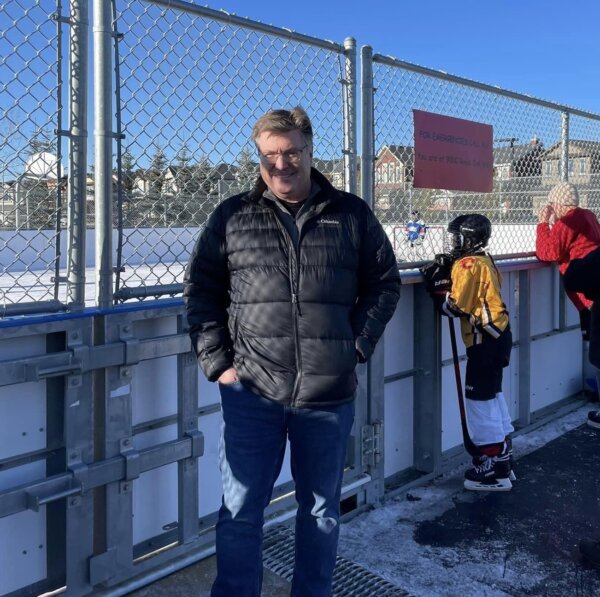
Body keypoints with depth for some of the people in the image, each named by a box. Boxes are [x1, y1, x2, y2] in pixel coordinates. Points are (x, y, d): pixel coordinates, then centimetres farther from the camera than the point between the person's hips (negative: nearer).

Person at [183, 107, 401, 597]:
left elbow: (385, 282, 9)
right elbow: (199, 290, 6)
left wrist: (358, 346, -1)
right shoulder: (233, 217, 3)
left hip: (330, 393, 1)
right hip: (252, 391, 0)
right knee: (240, 511, 6)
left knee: (321, 510, 16)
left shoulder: (351, 215, 3)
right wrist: (217, 361, -2)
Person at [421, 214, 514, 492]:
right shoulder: (484, 261, 14)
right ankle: (502, 456, 26)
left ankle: (495, 470, 0)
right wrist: (445, 273, 6)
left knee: (479, 398, -4)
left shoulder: (467, 264, -15)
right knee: (492, 393, 17)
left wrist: (436, 282, -7)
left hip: (485, 339, -10)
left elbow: (453, 306, -17)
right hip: (497, 335, 10)